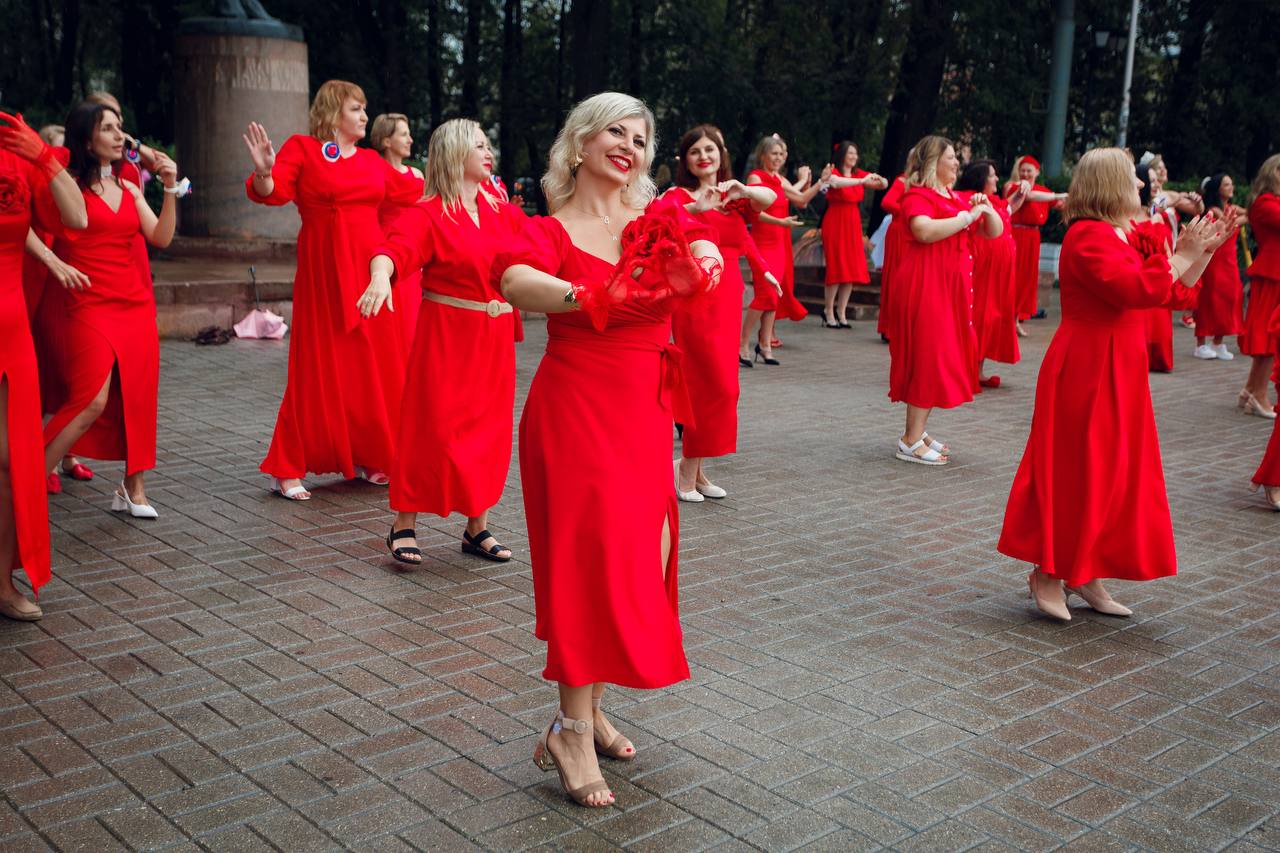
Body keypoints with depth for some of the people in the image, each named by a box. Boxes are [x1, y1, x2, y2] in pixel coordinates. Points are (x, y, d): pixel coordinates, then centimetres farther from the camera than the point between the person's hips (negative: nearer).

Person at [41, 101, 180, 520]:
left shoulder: (129, 190, 16)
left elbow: (161, 238, 7)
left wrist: (170, 189, 0)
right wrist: (55, 264, -21)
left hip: (136, 305, 6)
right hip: (90, 307, -6)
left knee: (136, 398, 2)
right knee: (92, 401, -17)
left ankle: (133, 489, 11)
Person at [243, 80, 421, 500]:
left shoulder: (372, 161, 14)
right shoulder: (302, 149, -1)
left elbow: (413, 192, 23)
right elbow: (272, 192, -13)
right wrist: (264, 172, -34)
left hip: (369, 268, 6)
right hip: (324, 270, -5)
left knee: (374, 365, 7)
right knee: (319, 368, -5)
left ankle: (366, 459, 22)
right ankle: (287, 470, 5)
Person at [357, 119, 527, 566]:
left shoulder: (502, 212, 10)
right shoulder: (426, 214, -9)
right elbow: (396, 249, -26)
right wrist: (380, 275, -46)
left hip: (494, 339, 6)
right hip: (445, 337, -6)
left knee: (489, 430, 8)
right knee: (430, 428, -4)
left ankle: (478, 528, 19)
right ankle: (404, 526, 8)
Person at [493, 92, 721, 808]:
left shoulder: (659, 217, 10)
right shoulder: (551, 231, -4)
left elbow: (705, 252, -10)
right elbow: (515, 279, -27)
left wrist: (696, 262, -35)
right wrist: (590, 299, -47)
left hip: (645, 412, 6)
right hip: (576, 406, -5)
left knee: (642, 555, 9)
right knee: (592, 553, -9)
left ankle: (589, 704, 24)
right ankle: (573, 730, 0)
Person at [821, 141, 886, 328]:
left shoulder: (859, 174, 10)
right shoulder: (833, 173, -6)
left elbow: (883, 185, 10)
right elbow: (836, 182, -30)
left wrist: (880, 180, -14)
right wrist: (862, 181, -37)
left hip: (853, 224, 6)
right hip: (835, 223, -5)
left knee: (852, 270, 2)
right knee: (836, 268, -8)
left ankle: (841, 313, 9)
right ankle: (828, 313, 1)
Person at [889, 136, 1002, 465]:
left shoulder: (956, 198, 17)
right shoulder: (918, 195, -8)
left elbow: (995, 232, 19)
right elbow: (925, 230, -29)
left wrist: (986, 209, -1)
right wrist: (968, 215, -20)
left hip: (951, 286, 9)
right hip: (925, 286, -9)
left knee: (941, 358, 10)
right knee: (929, 356, -9)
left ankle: (917, 431, 18)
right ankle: (911, 442, -6)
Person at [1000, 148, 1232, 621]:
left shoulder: (1130, 235, 15)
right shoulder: (1088, 237, -16)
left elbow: (1175, 287, 20)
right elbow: (1137, 289, -27)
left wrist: (1202, 251, 8)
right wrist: (1182, 255, -16)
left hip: (1118, 372, 10)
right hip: (1085, 371, -10)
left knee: (1111, 474, 12)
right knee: (1075, 472, -4)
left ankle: (1086, 577, 22)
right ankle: (1048, 575, 7)